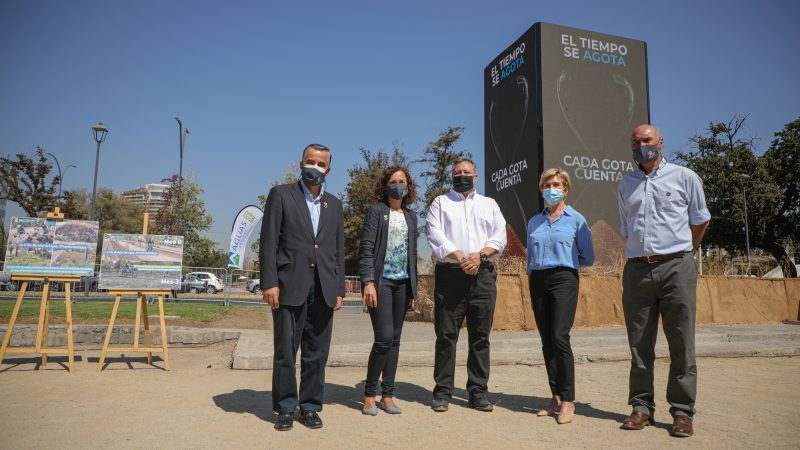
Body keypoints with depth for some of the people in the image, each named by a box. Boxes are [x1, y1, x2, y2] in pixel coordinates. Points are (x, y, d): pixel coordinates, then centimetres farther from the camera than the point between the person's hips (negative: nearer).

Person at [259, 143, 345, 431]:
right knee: (285, 352, 4)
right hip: (290, 287, -3)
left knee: (317, 353, 8)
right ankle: (285, 408, 19)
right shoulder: (281, 195, 4)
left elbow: (339, 249, 14)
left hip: (324, 289, 3)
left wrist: (339, 288, 8)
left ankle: (310, 407, 21)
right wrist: (269, 283, -10)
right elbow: (268, 242, -2)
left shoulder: (334, 204, 15)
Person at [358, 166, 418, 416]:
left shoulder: (411, 216, 15)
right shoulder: (377, 211, 0)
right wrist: (368, 282, -17)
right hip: (381, 281, -5)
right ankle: (369, 394, 7)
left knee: (395, 340, 7)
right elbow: (366, 249, -7)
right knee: (384, 338, -10)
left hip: (403, 283, 5)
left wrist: (413, 289, 13)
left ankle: (387, 396, 17)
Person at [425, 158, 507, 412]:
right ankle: (443, 393, 7)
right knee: (446, 335, -1)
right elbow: (435, 234, -2)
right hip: (450, 275, -2)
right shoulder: (440, 203, 13)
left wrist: (479, 255, -11)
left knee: (480, 336, 4)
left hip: (483, 275, 2)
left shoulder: (489, 204, 20)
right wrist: (461, 258, -14)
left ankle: (478, 392, 13)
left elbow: (500, 237, 8)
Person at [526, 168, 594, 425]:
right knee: (546, 341, 6)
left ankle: (568, 400, -4)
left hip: (563, 279, -5)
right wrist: (533, 273, 9)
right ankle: (556, 397, 14)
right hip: (538, 282, 5)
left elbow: (588, 258, 5)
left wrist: (564, 261, 8)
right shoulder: (534, 222, 15)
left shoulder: (576, 220, 3)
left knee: (559, 338, -14)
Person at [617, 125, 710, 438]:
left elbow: (700, 221, 14)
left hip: (676, 268, -3)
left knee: (681, 344, 0)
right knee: (639, 344, 6)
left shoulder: (685, 177, 5)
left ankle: (682, 412, 9)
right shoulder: (626, 183, 14)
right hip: (637, 269, 3)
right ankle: (642, 407, 14)